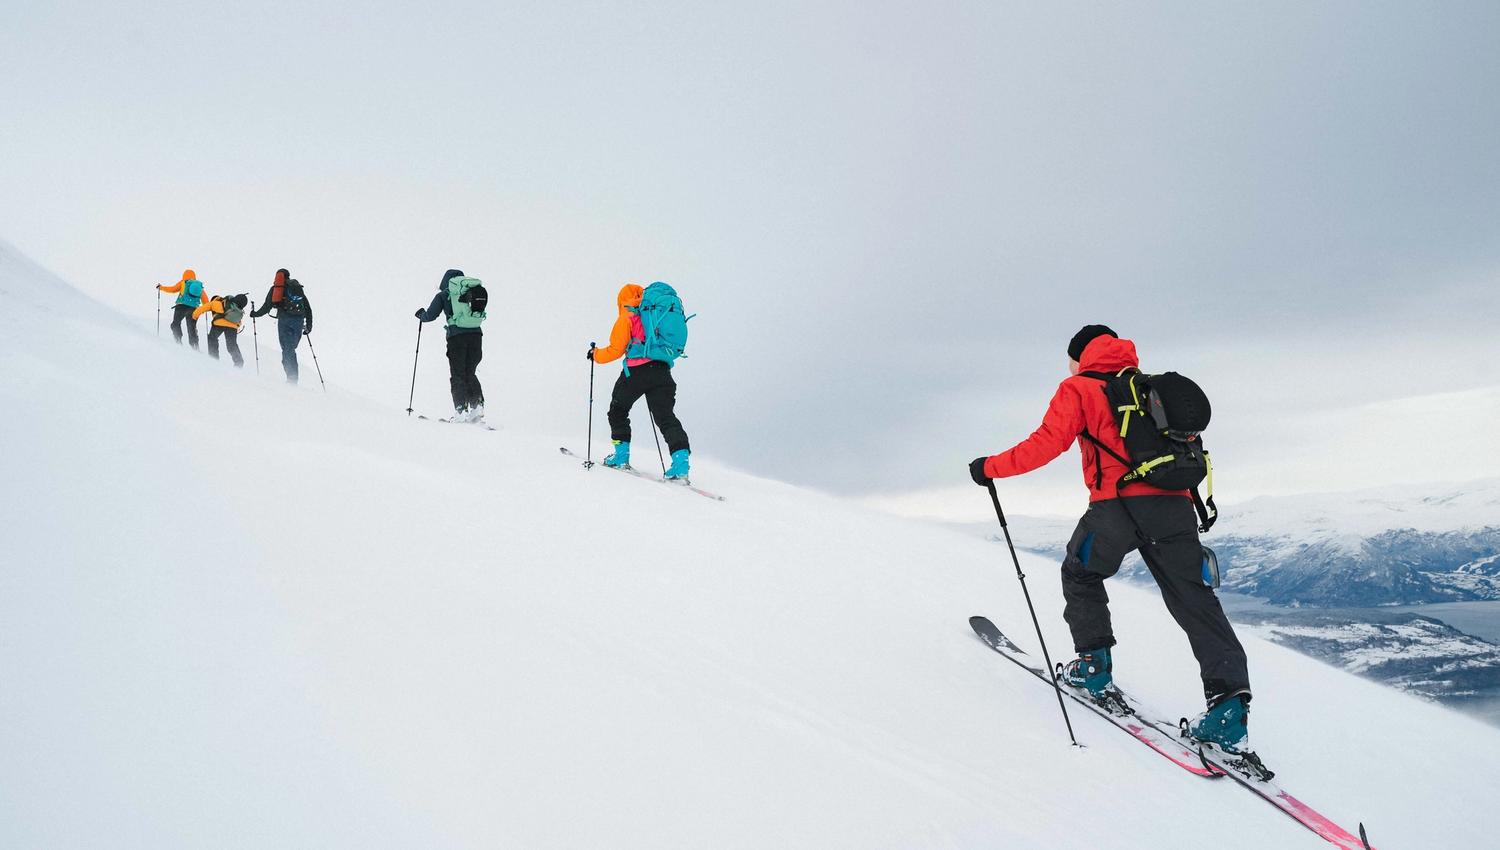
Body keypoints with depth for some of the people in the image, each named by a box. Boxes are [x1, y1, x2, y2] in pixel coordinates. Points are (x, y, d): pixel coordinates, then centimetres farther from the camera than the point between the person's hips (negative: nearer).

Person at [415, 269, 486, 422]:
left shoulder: (444, 294, 8)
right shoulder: (474, 290, 17)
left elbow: (430, 315, 7)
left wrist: (421, 314, 29)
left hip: (456, 335, -3)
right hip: (476, 334, 3)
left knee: (457, 375, 3)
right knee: (470, 373, 16)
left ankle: (461, 411, -8)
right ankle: (477, 407, 3)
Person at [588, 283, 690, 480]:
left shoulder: (628, 316, 3)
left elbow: (616, 349, 0)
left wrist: (596, 355, 17)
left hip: (637, 370, -5)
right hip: (663, 371, 5)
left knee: (618, 410, 17)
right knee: (665, 417, 2)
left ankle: (622, 453, 16)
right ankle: (681, 458, -16)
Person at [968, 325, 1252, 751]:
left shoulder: (1078, 389, 9)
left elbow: (1048, 443, -3)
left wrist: (992, 467, 5)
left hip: (1118, 504, -4)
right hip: (1174, 504, 5)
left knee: (1080, 574, 21)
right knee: (1193, 599, 6)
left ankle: (1094, 665, 17)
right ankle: (1230, 699, -4)